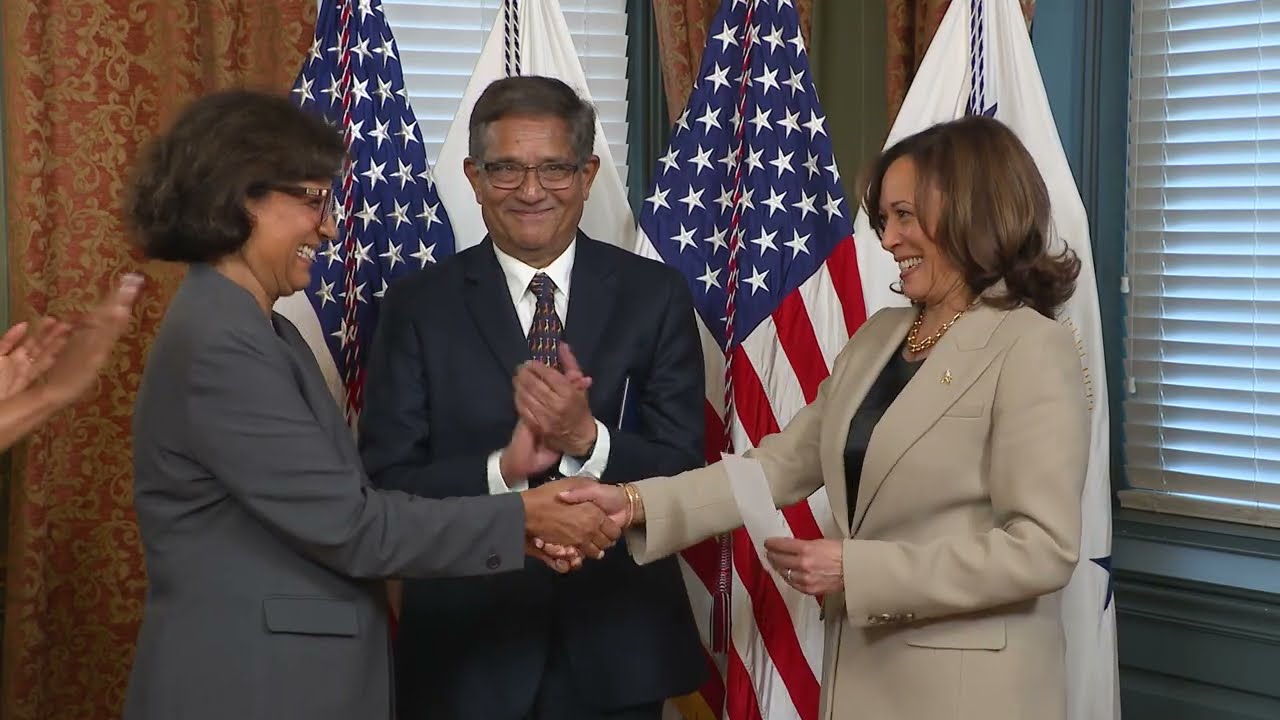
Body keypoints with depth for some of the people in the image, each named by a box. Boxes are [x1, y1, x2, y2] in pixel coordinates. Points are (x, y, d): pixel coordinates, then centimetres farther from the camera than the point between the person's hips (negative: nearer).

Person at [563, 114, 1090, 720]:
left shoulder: (1032, 350, -13)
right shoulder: (875, 338, 10)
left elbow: (1044, 547, -19)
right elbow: (780, 466, 5)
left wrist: (858, 570, -20)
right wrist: (636, 504, -7)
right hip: (862, 670, 7)